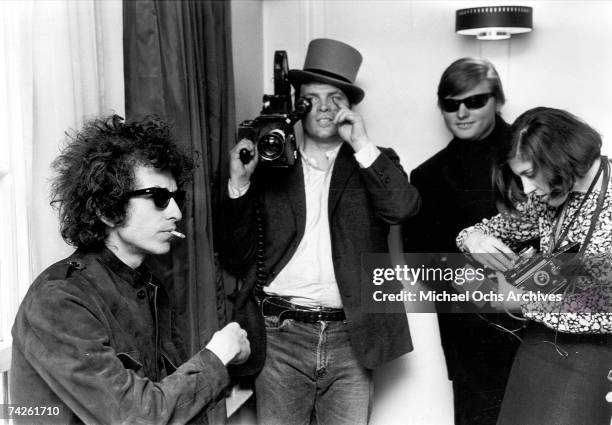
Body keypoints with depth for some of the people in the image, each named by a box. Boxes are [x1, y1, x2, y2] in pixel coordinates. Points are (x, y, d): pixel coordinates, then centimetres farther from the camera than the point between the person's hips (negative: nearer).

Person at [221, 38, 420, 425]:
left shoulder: (374, 163, 10)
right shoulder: (271, 165, 9)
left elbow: (403, 208, -11)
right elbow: (240, 256, 5)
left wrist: (362, 145, -10)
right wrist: (239, 183, -6)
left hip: (350, 338, 0)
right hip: (280, 334, 0)